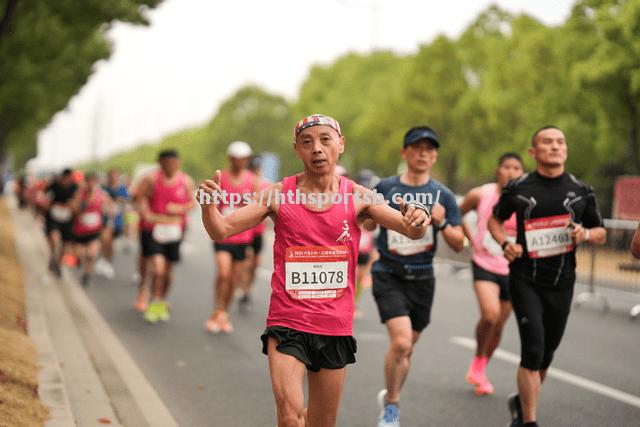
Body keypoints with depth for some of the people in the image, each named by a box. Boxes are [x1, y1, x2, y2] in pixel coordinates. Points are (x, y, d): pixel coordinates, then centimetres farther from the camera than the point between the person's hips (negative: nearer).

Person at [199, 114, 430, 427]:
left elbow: (411, 231, -5)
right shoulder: (278, 195, -3)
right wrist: (209, 203, -26)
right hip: (287, 324, -2)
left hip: (335, 327, 2)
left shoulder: (358, 197, -1)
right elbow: (221, 231, -5)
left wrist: (417, 221, -29)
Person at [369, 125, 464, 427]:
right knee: (400, 341, -20)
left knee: (406, 348, 13)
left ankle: (390, 398, 38)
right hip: (388, 275, -3)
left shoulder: (443, 196, 2)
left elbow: (459, 245, 2)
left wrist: (441, 223, -15)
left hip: (422, 278, 3)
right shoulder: (385, 188, -2)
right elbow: (367, 224, 12)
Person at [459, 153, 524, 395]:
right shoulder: (480, 195, -6)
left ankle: (480, 372, 34)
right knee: (490, 314, -25)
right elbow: (457, 215, 11)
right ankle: (478, 360, 2)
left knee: (498, 327, 10)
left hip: (512, 271, 2)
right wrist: (470, 239, 2)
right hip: (484, 265, -2)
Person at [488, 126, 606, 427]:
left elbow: (601, 233, 12)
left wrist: (585, 234, -11)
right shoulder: (518, 189, 0)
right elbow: (495, 219, 14)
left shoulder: (580, 192, 5)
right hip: (525, 280, -3)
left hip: (561, 285, 3)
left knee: (546, 354, 12)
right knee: (533, 350, -14)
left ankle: (521, 402, 37)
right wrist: (505, 243, -5)